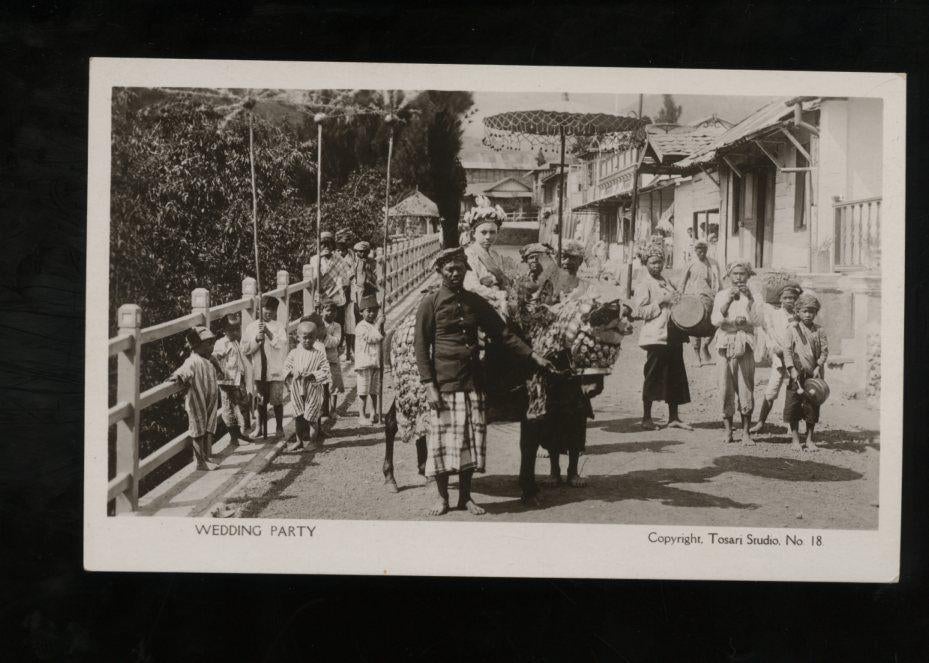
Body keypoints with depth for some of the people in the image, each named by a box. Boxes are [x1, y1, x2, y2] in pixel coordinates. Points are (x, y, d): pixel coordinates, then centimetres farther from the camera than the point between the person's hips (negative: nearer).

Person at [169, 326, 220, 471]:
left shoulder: (208, 362, 13)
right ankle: (200, 462, 6)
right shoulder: (193, 361, -16)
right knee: (199, 432, 0)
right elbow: (183, 371, -35)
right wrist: (178, 377, -50)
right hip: (197, 404, -9)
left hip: (209, 404, 9)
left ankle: (208, 459, 18)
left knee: (208, 431, 11)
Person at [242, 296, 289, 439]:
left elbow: (284, 346, -16)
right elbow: (246, 349, 2)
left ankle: (279, 427, 16)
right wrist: (257, 339, -14)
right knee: (261, 401, 12)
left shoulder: (279, 327, -3)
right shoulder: (252, 327, 5)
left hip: (275, 371, -3)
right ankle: (260, 427, 24)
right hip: (259, 370, 3)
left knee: (277, 401, 3)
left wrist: (269, 334, -20)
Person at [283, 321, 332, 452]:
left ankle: (313, 440, 15)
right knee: (298, 416, 8)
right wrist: (293, 373, -15)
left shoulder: (319, 354, -1)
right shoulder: (294, 353, 6)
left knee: (311, 416, 2)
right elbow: (285, 368, 4)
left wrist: (312, 375, -19)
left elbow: (325, 371, -6)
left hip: (313, 390, -2)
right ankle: (299, 440, 19)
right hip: (297, 390, 2)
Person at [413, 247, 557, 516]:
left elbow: (502, 333, 12)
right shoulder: (430, 303, -1)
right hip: (444, 383, -4)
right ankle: (442, 497, 12)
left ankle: (465, 496, 16)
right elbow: (420, 345, -3)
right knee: (442, 438, -1)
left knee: (471, 438, 5)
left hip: (473, 382, 4)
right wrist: (429, 386, -11)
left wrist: (533, 356, 4)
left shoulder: (475, 302, 11)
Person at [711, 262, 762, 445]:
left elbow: (757, 321, -3)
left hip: (745, 346, 0)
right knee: (725, 389, 0)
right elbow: (715, 320, -4)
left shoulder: (751, 295, 9)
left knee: (746, 390, -5)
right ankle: (728, 431, 11)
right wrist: (728, 300, -13)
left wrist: (750, 300, -12)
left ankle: (746, 433, 1)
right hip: (725, 345, 0)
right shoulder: (721, 295, 9)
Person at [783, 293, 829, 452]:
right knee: (793, 406, 0)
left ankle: (809, 439, 15)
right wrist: (792, 369, -12)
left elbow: (824, 350, 4)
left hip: (814, 375, 1)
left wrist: (819, 367, -9)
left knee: (812, 407, 4)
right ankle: (795, 439, 11)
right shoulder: (792, 330, 3)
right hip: (797, 374, -1)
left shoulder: (819, 331, 7)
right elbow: (787, 350, -2)